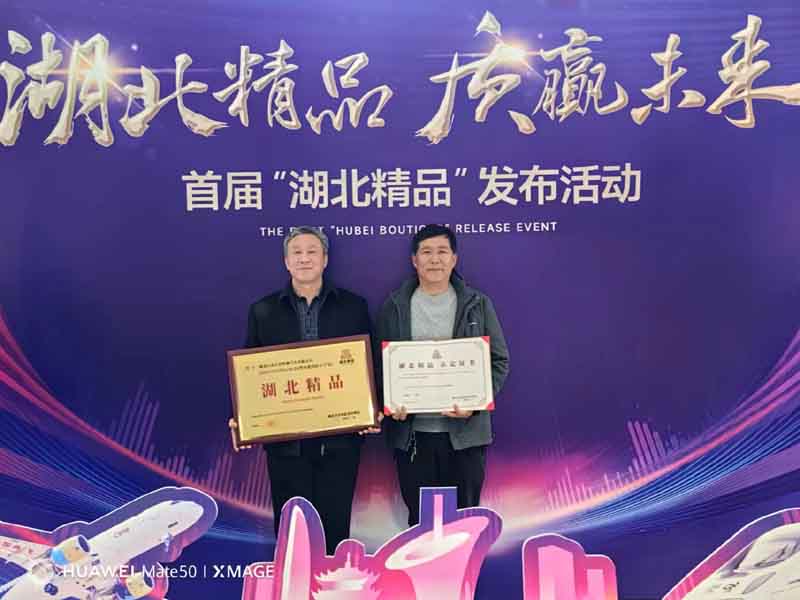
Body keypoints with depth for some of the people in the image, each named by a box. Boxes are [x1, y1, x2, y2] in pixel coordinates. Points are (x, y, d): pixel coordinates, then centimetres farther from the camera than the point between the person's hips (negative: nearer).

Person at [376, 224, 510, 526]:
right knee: (419, 519, 13)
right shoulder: (394, 307, 4)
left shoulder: (477, 304, 3)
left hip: (465, 431, 0)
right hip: (412, 432, 1)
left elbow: (499, 360, 2)